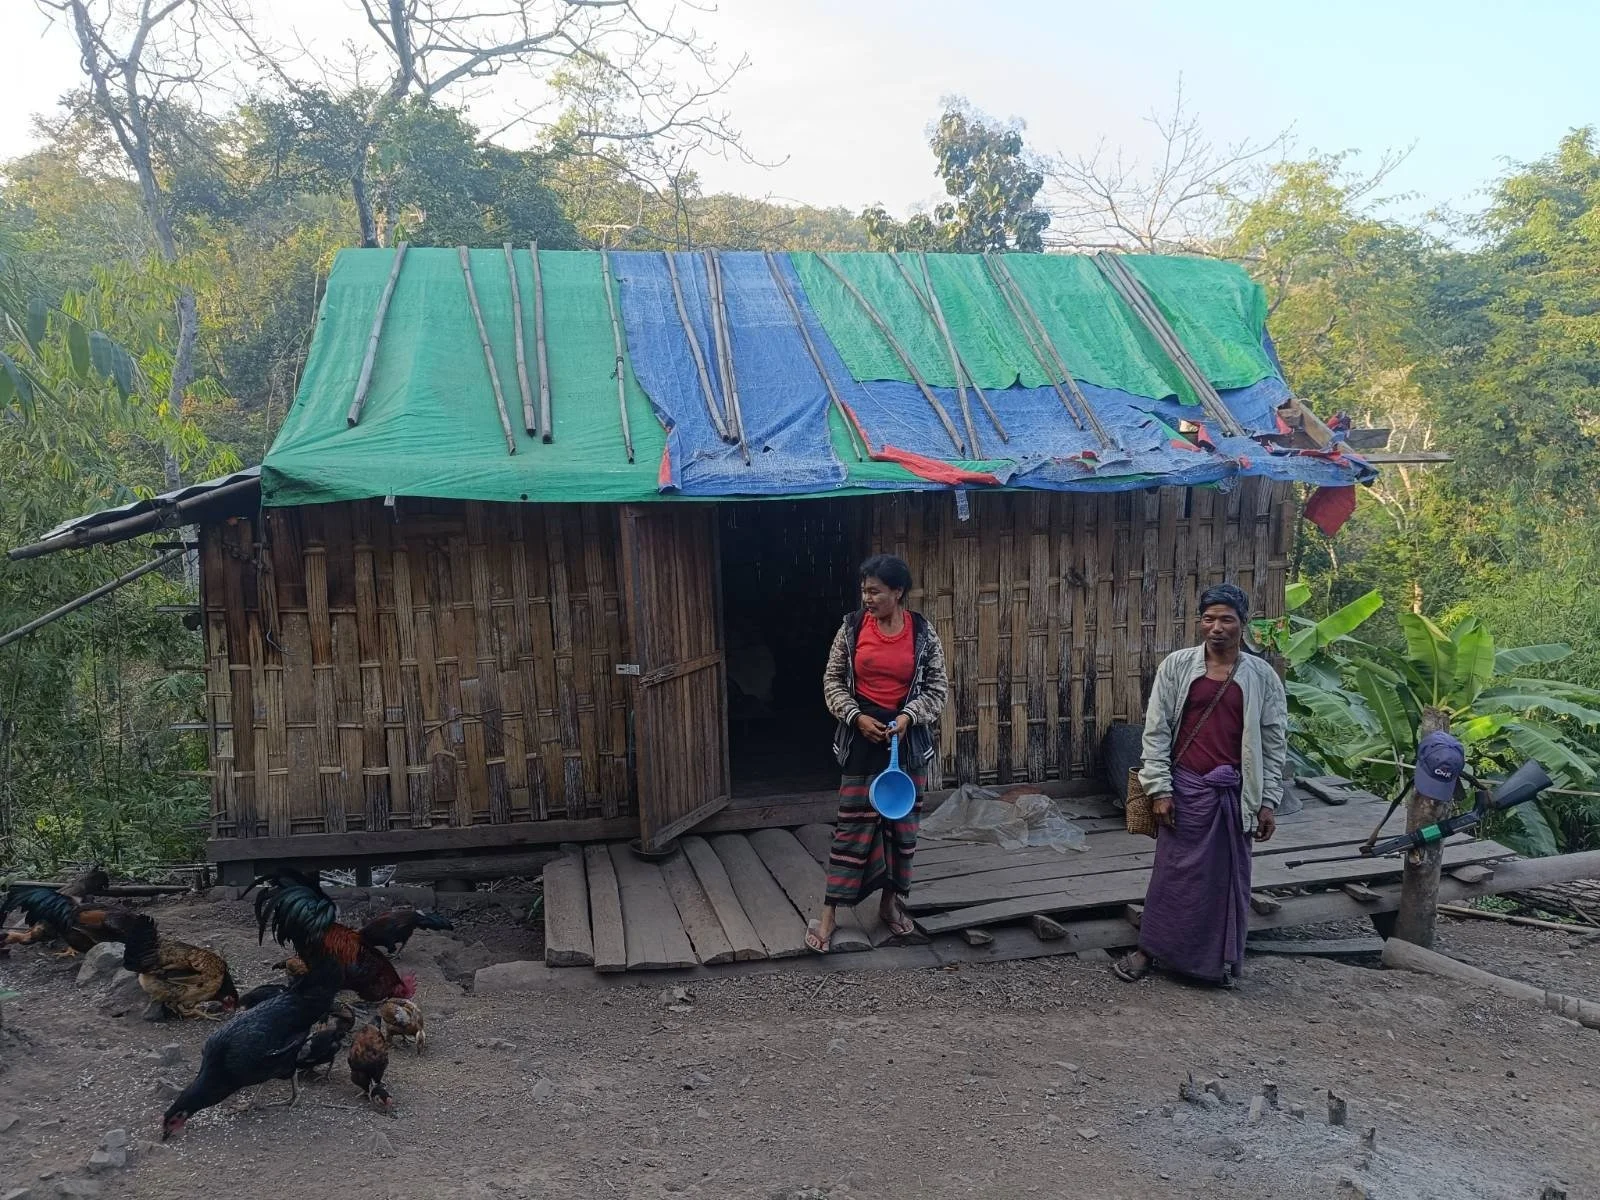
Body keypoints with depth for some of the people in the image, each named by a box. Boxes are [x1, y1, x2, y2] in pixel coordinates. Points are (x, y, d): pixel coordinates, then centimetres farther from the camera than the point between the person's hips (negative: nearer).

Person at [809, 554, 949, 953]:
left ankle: (890, 901, 27)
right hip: (862, 737, -1)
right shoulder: (852, 626, -4)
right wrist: (857, 717, -12)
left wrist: (908, 716, -15)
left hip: (907, 737, 1)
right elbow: (832, 681, 2)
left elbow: (938, 688, 0)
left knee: (902, 821, 10)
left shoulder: (923, 631, -5)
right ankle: (829, 911, 6)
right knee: (854, 822, -1)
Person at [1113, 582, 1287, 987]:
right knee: (1173, 872, 5)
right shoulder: (1176, 665, -2)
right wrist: (1159, 789, -7)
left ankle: (1221, 959, 25)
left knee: (1229, 876, 9)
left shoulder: (1262, 676, 1)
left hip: (1235, 793, 1)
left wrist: (1268, 801, 0)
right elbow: (1156, 730, -2)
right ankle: (1149, 949, 19)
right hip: (1186, 788, -1)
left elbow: (1274, 742, 4)